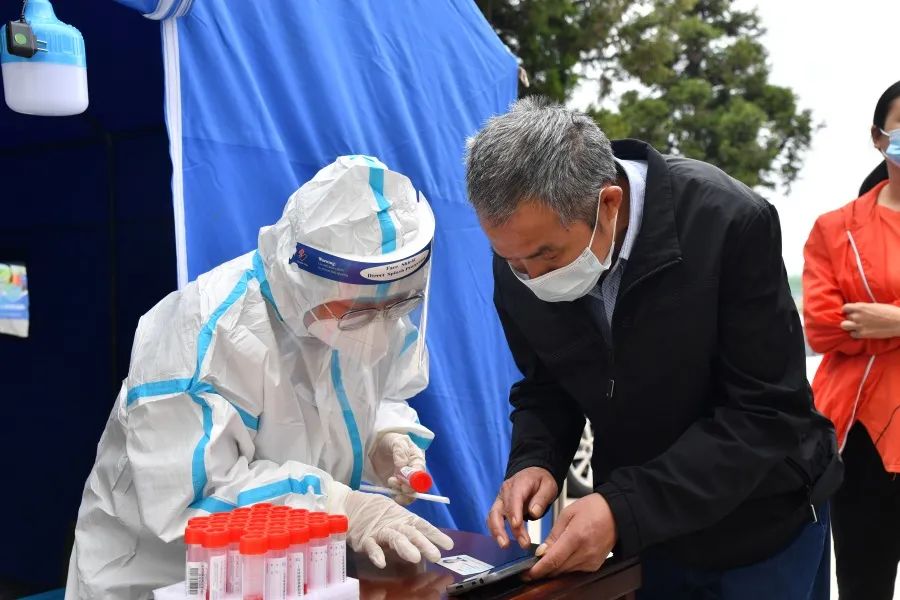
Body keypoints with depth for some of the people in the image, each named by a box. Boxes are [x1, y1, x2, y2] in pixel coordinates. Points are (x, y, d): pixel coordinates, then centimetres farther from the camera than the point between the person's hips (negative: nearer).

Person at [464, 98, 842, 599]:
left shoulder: (729, 222, -28)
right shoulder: (521, 261, -14)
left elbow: (768, 414, -26)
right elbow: (545, 390, 1)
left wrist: (625, 510, -33)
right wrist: (534, 463, -20)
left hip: (761, 523, -3)